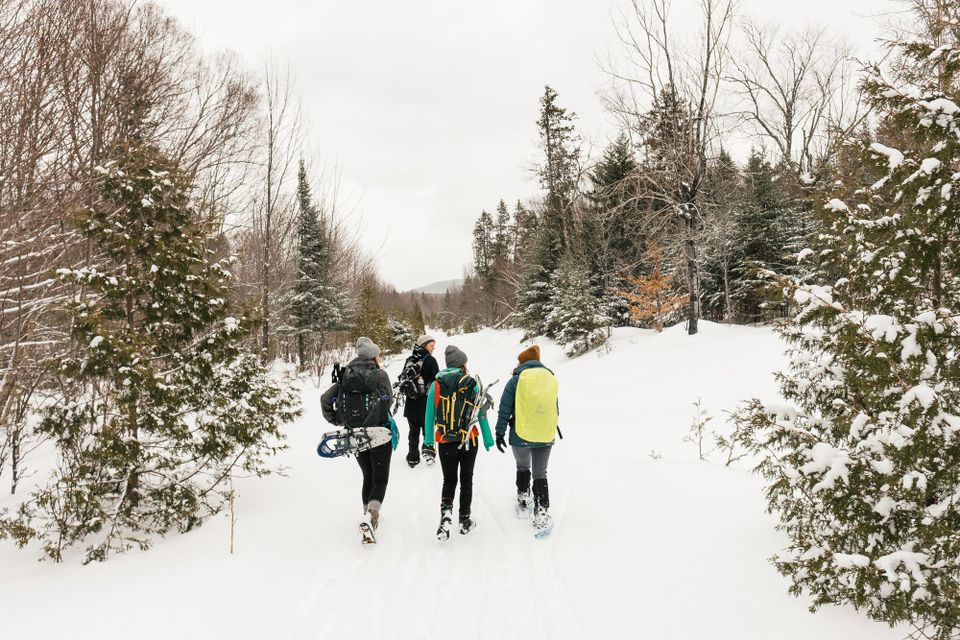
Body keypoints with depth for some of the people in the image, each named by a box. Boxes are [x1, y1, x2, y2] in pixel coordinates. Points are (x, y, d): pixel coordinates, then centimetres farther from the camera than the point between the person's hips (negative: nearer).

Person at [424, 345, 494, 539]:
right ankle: (465, 520, 22)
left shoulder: (436, 385, -5)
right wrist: (488, 440, 7)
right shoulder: (472, 385, -7)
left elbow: (430, 414, 1)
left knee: (449, 480, 13)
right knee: (466, 480, 15)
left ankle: (446, 513, -11)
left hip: (445, 442, 1)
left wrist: (429, 439, 13)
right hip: (469, 441, 0)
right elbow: (481, 415, -3)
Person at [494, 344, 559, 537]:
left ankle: (523, 504, 31)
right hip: (546, 437, 2)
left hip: (521, 436, -2)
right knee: (540, 475, 11)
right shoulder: (551, 378, 5)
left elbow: (505, 409, -6)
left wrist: (499, 433, 3)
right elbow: (556, 409, 13)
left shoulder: (517, 380, -7)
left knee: (523, 467, 24)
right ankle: (542, 515, -2)